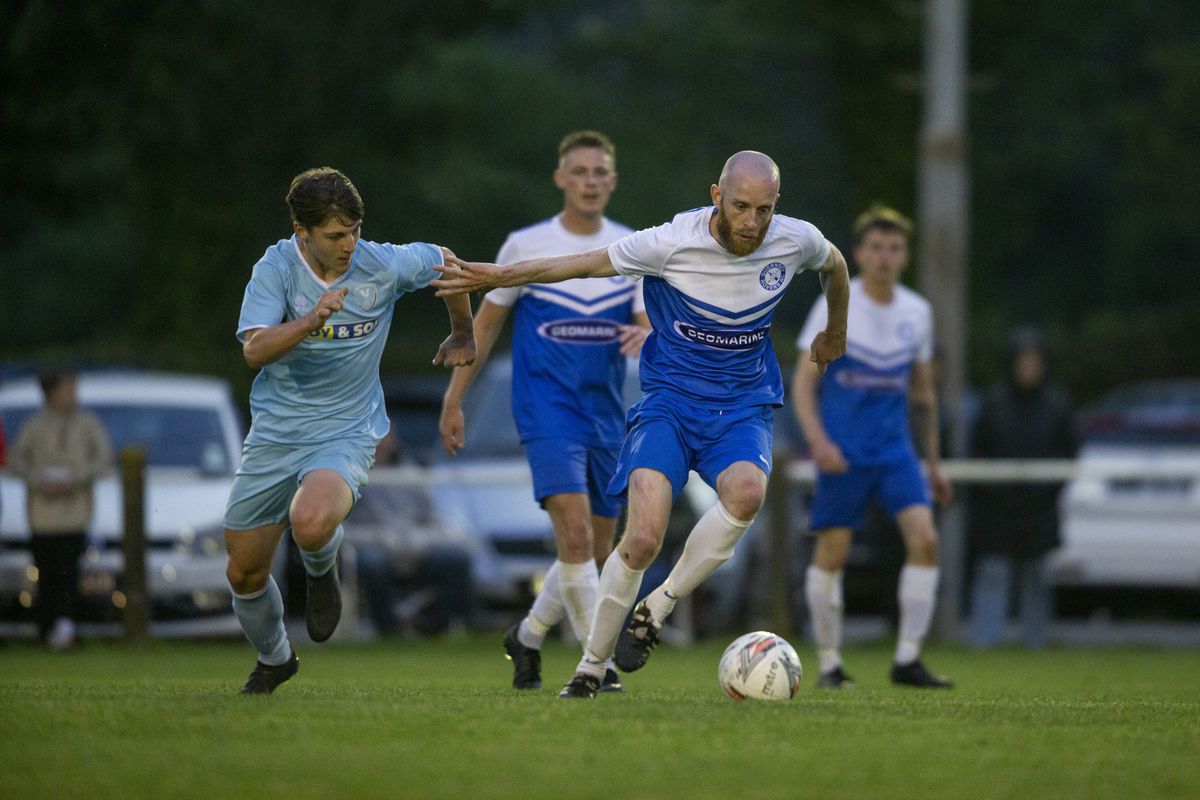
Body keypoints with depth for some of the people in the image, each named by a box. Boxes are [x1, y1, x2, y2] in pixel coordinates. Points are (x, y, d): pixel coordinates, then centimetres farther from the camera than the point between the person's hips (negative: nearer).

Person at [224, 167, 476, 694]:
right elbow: (254, 350, -25)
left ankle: (322, 570, 5)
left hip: (346, 432, -2)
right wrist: (310, 320, -41)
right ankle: (273, 659, 39)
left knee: (311, 524, -33)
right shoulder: (276, 269, -12)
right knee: (245, 572, 7)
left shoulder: (383, 265, -10)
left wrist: (462, 336, 24)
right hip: (274, 435, 2)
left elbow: (443, 261, 11)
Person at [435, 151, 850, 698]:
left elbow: (835, 267, 19)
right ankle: (591, 668, -1)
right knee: (644, 538, -22)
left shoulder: (797, 241, -6)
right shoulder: (671, 243, -15)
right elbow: (580, 265, -6)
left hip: (744, 405, 2)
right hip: (669, 400, -2)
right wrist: (493, 277, -9)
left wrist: (834, 334, 35)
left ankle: (655, 610, -14)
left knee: (745, 492, -34)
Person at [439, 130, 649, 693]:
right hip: (546, 409, -4)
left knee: (597, 550, 11)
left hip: (606, 415, 4)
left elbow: (650, 325, 4)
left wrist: (644, 336, -22)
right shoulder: (526, 246, -1)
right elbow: (486, 323, 7)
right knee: (575, 532, -21)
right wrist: (453, 400, 6)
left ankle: (527, 637, 33)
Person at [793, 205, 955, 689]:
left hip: (894, 446, 4)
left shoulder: (916, 312, 8)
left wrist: (933, 462, 18)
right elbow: (803, 382, -6)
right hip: (843, 450, -4)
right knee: (833, 550, -3)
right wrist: (818, 440, -21)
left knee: (924, 538, -12)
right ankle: (830, 663, 11)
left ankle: (908, 659, -8)